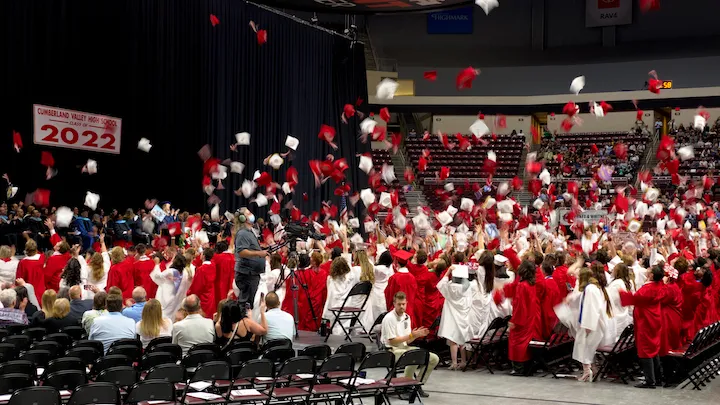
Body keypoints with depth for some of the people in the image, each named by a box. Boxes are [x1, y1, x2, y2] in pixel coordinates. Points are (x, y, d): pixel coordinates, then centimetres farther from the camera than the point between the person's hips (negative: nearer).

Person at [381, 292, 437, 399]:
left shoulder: (407, 317, 11)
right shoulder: (389, 318, -13)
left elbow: (407, 341, 13)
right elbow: (392, 341, -16)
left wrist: (417, 335, -7)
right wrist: (411, 335, -18)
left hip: (405, 348, 8)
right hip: (392, 351, -8)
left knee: (434, 359, -2)